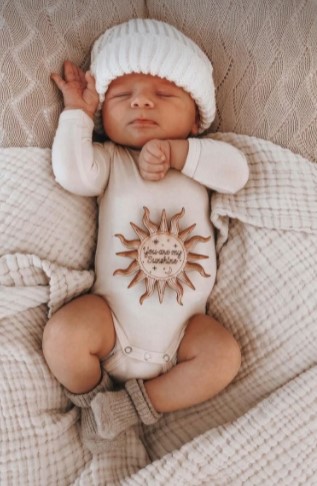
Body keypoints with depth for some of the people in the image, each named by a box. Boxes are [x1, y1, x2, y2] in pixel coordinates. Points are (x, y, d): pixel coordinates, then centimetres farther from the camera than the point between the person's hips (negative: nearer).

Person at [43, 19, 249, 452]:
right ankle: (91, 394, 10)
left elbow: (236, 173, -13)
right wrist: (77, 111, -8)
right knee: (63, 335, -24)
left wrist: (176, 151, -18)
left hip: (184, 327, 2)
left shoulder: (201, 158, 7)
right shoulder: (109, 160, 1)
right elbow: (73, 174, -20)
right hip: (112, 319, -2)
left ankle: (139, 402, 0)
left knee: (224, 354, -17)